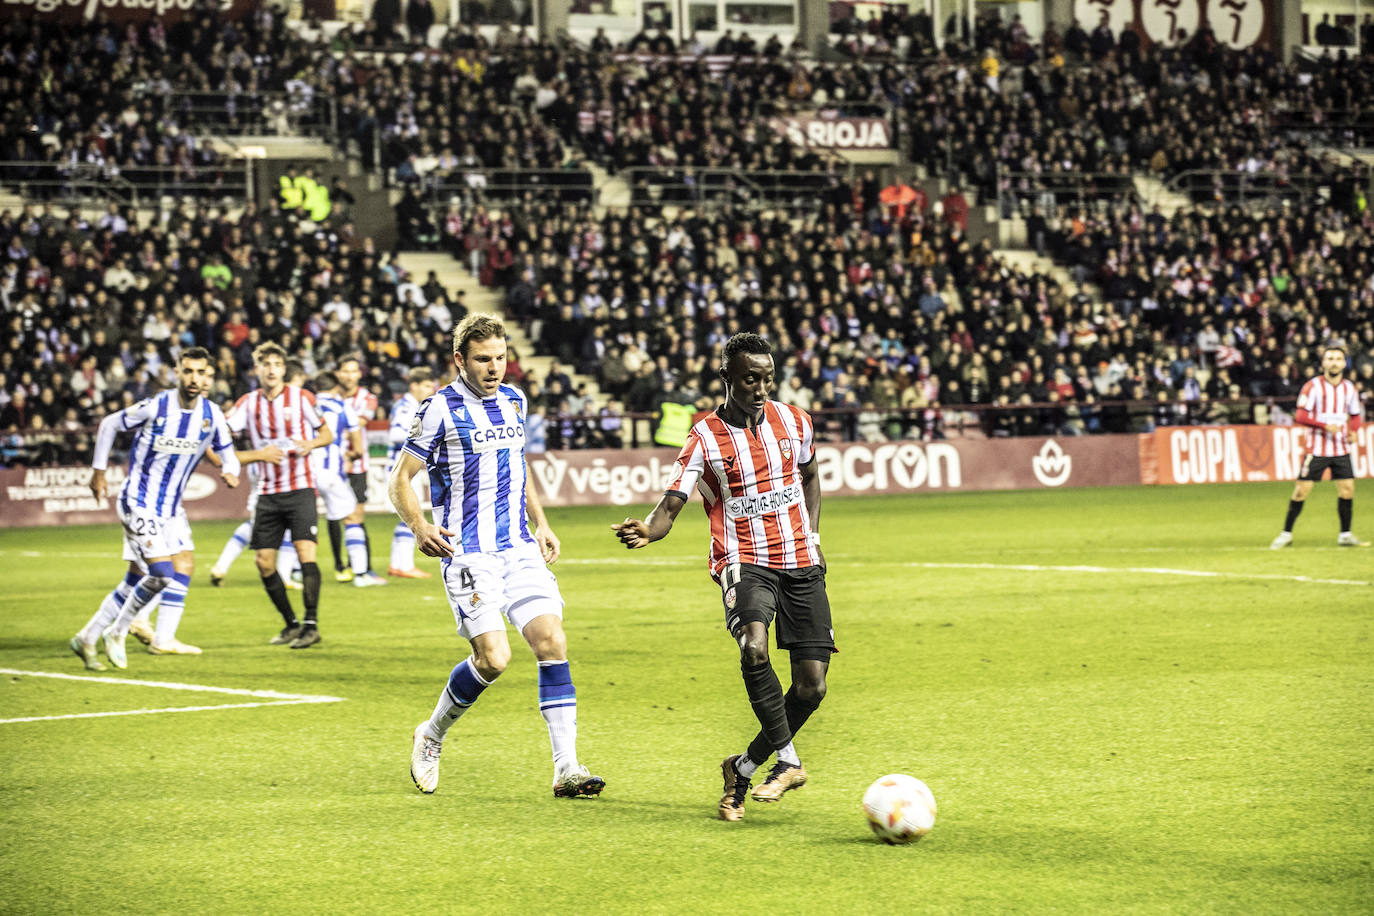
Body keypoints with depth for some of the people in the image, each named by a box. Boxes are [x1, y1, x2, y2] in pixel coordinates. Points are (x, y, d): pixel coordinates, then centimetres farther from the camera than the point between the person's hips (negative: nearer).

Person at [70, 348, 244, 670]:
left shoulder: (211, 415, -2)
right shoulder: (155, 407, -16)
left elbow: (227, 453, 9)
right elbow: (109, 425, -3)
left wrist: (230, 471, -15)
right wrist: (98, 471, 1)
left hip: (171, 506, 7)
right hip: (139, 502, -7)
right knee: (162, 573, -15)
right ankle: (116, 633, 2)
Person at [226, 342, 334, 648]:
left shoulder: (301, 397, 0)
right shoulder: (248, 403, 6)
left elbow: (327, 434, 7)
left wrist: (310, 444, -14)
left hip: (300, 488, -3)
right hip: (267, 493, 3)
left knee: (305, 552, -17)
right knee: (264, 563, 1)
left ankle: (311, 624, -14)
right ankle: (291, 624, 16)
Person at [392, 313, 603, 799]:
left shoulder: (515, 401, 13)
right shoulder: (440, 409, -7)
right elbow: (400, 478, -4)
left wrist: (541, 523, 20)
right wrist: (419, 525, -21)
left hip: (520, 549, 6)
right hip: (468, 553, -6)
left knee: (552, 642, -8)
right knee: (493, 658, -14)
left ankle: (567, 769, -8)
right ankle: (430, 737, 13)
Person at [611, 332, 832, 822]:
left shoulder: (794, 421, 6)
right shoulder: (705, 439, -6)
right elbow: (670, 507, -12)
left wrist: (813, 536, 14)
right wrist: (646, 531, -35)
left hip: (801, 562, 4)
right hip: (744, 559, -4)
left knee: (811, 686, -4)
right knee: (753, 648, -33)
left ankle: (744, 769, 16)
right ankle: (788, 762, -18)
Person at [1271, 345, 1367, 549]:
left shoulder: (1350, 388, 8)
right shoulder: (1313, 386, -7)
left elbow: (1355, 416, 20)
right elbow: (1301, 417, -11)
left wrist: (1353, 431, -1)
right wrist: (1325, 426, -22)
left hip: (1341, 449, 4)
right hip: (1317, 448, -4)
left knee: (1347, 490, 0)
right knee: (1301, 490, -4)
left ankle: (1345, 535, 13)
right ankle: (1286, 534, 6)